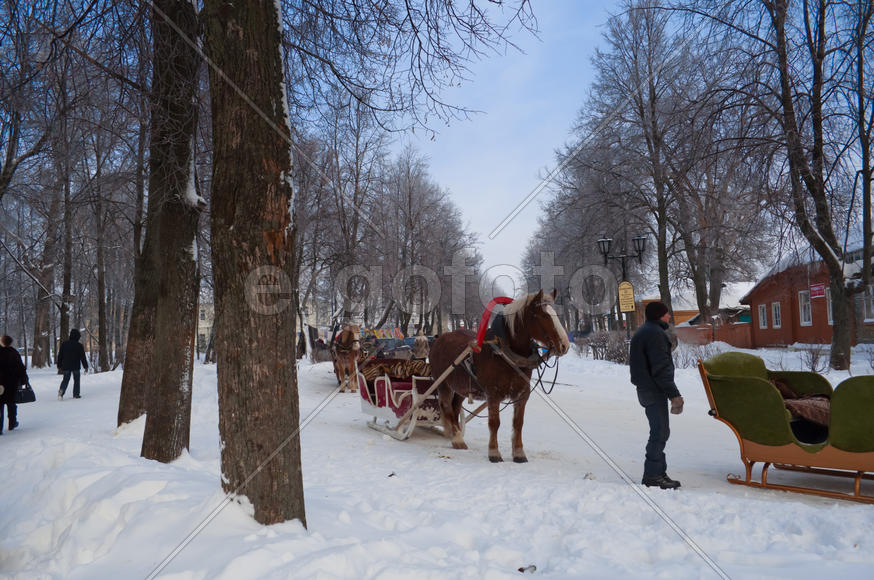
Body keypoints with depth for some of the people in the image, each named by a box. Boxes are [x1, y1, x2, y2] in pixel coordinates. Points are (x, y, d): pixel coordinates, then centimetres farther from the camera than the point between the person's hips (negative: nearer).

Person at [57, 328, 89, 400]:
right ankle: (76, 394, 9)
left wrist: (59, 365, 16)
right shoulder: (79, 346, -10)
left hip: (66, 366, 3)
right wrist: (85, 366, 1)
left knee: (66, 379, 11)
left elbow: (60, 355, 8)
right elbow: (83, 357, -7)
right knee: (76, 380, 9)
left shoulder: (64, 344, 3)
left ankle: (61, 390, -15)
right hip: (75, 366, -3)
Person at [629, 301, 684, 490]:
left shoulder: (642, 332, 18)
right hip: (654, 391, -10)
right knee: (660, 432, -6)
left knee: (659, 432, 15)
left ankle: (658, 472, 21)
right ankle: (652, 476, -1)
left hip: (645, 389, 10)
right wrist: (674, 394, -18)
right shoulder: (655, 333, -15)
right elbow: (661, 368, -21)